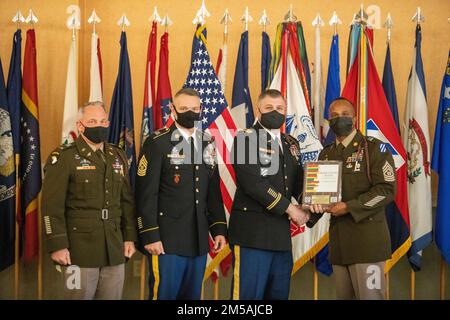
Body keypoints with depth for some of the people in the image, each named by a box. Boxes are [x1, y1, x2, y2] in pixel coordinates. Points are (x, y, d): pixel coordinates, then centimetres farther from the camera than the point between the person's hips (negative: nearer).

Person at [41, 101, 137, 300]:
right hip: (79, 249, -5)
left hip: (115, 249, 5)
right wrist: (57, 245, -14)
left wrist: (130, 237, 9)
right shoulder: (63, 157, -5)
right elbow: (52, 206, -10)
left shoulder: (118, 156, 13)